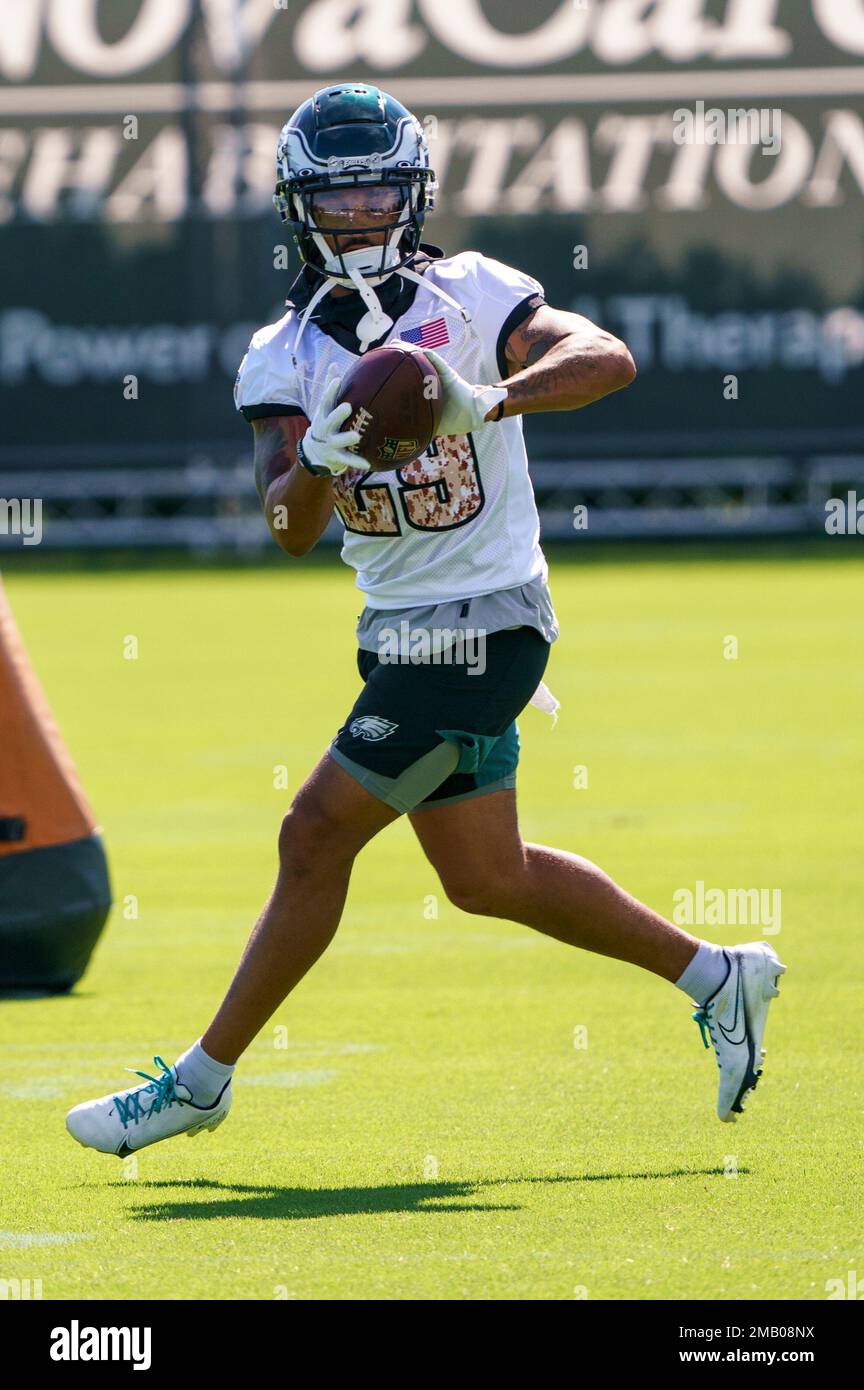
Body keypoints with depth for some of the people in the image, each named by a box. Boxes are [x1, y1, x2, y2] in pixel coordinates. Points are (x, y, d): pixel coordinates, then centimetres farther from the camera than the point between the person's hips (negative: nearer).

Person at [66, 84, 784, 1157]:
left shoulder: (471, 297, -9)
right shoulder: (283, 357, 3)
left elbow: (609, 358, -23)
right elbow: (290, 533, -9)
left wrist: (488, 399, -39)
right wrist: (318, 458, -31)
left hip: (482, 629, -7)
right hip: (403, 634, 7)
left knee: (316, 837, -7)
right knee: (487, 880, 14)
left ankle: (201, 1081, 4)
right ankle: (718, 977, 28)